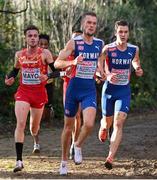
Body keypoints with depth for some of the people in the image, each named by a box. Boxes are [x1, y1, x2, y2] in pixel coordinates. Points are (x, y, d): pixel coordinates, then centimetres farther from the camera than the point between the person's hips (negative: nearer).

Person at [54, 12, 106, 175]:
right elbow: (57, 63, -14)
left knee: (89, 124, -21)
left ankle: (78, 146, 10)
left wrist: (101, 71, 6)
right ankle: (64, 161, 25)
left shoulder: (100, 43, 3)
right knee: (68, 127, 8)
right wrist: (73, 62, -31)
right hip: (74, 87, -2)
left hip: (90, 89, 2)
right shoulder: (74, 42, -9)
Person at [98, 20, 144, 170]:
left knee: (118, 124, -14)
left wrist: (138, 69, -1)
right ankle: (103, 127, 56)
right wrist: (107, 75, -34)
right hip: (109, 90, -1)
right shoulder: (108, 49, -12)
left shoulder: (134, 49, -2)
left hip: (124, 91, 1)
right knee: (107, 121, 15)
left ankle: (110, 158, -18)